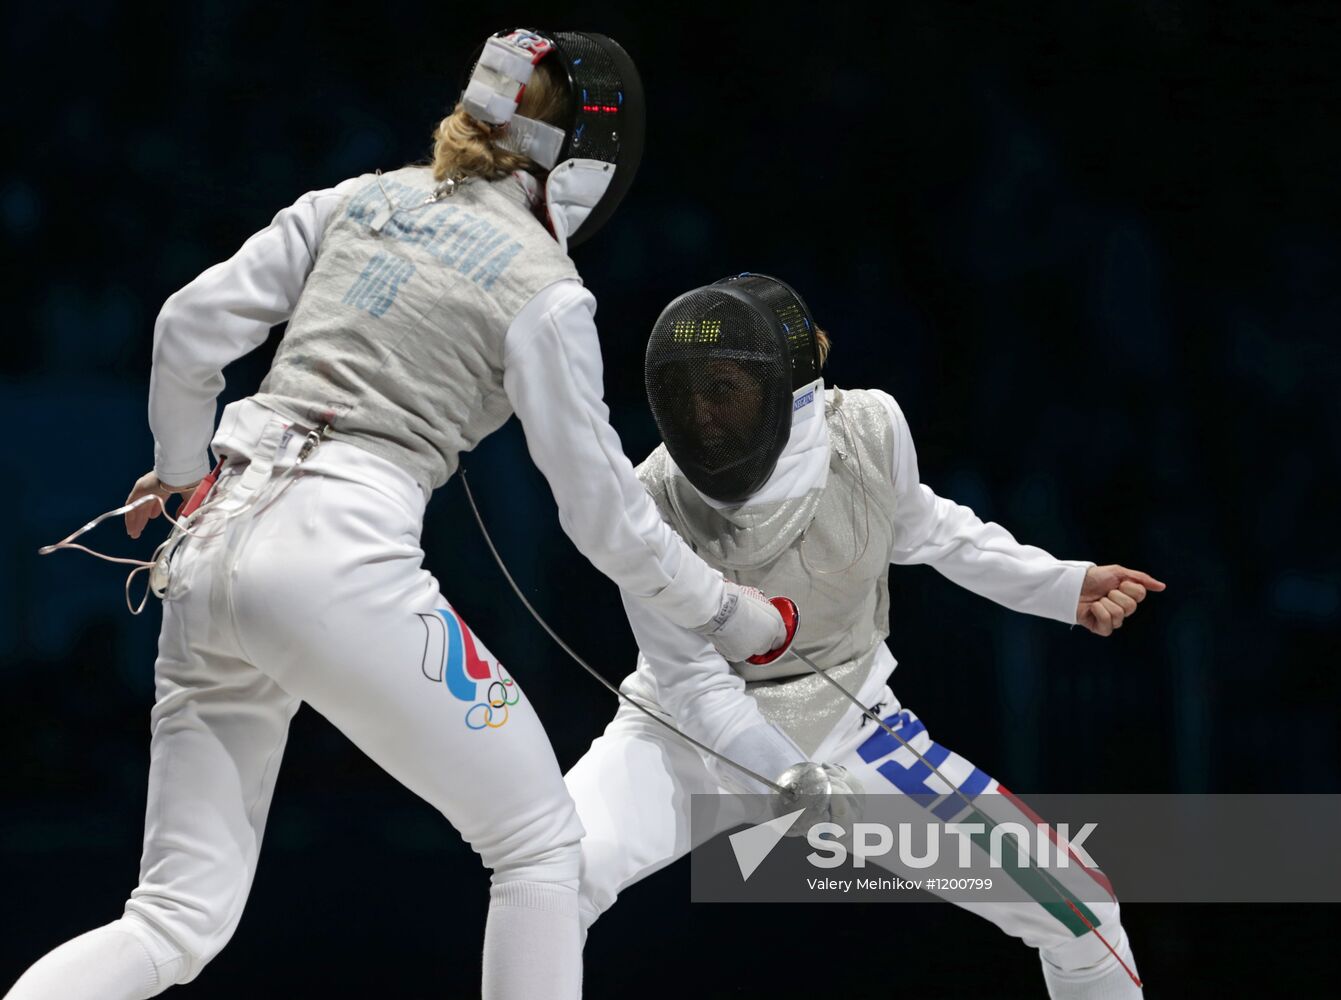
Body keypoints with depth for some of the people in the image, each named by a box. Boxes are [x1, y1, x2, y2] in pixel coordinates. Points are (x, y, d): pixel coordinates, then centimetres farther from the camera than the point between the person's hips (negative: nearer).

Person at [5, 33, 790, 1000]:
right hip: (338, 564, -6)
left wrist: (180, 469, 31)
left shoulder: (363, 198, 16)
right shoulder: (543, 288, 0)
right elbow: (606, 513, 2)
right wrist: (741, 620, 15)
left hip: (213, 554, 7)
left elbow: (190, 327, 13)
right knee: (541, 842, 10)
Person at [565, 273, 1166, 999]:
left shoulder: (869, 428, -20)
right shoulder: (652, 504, -27)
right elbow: (697, 686, -25)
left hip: (847, 731, 3)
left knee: (1078, 909, -3)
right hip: (693, 735, -2)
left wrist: (1064, 588, -5)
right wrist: (802, 790, -41)